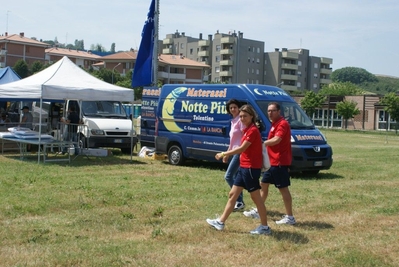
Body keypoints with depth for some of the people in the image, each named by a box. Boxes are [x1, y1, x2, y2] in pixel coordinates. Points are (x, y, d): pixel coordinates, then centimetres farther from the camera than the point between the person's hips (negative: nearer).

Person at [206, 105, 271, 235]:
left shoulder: (253, 130, -16)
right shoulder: (247, 129, 13)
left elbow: (242, 148, -19)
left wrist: (224, 154, -14)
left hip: (251, 168, -10)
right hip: (243, 167, 10)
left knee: (256, 197, -2)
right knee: (233, 194, 12)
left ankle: (265, 227, 8)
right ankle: (220, 222, 19)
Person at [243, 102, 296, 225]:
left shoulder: (282, 124, -16)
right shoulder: (275, 124, 15)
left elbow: (276, 140, -30)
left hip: (279, 162, -10)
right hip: (273, 162, 10)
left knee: (283, 188, -5)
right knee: (263, 184, 17)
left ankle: (290, 217, 2)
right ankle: (258, 211, 29)